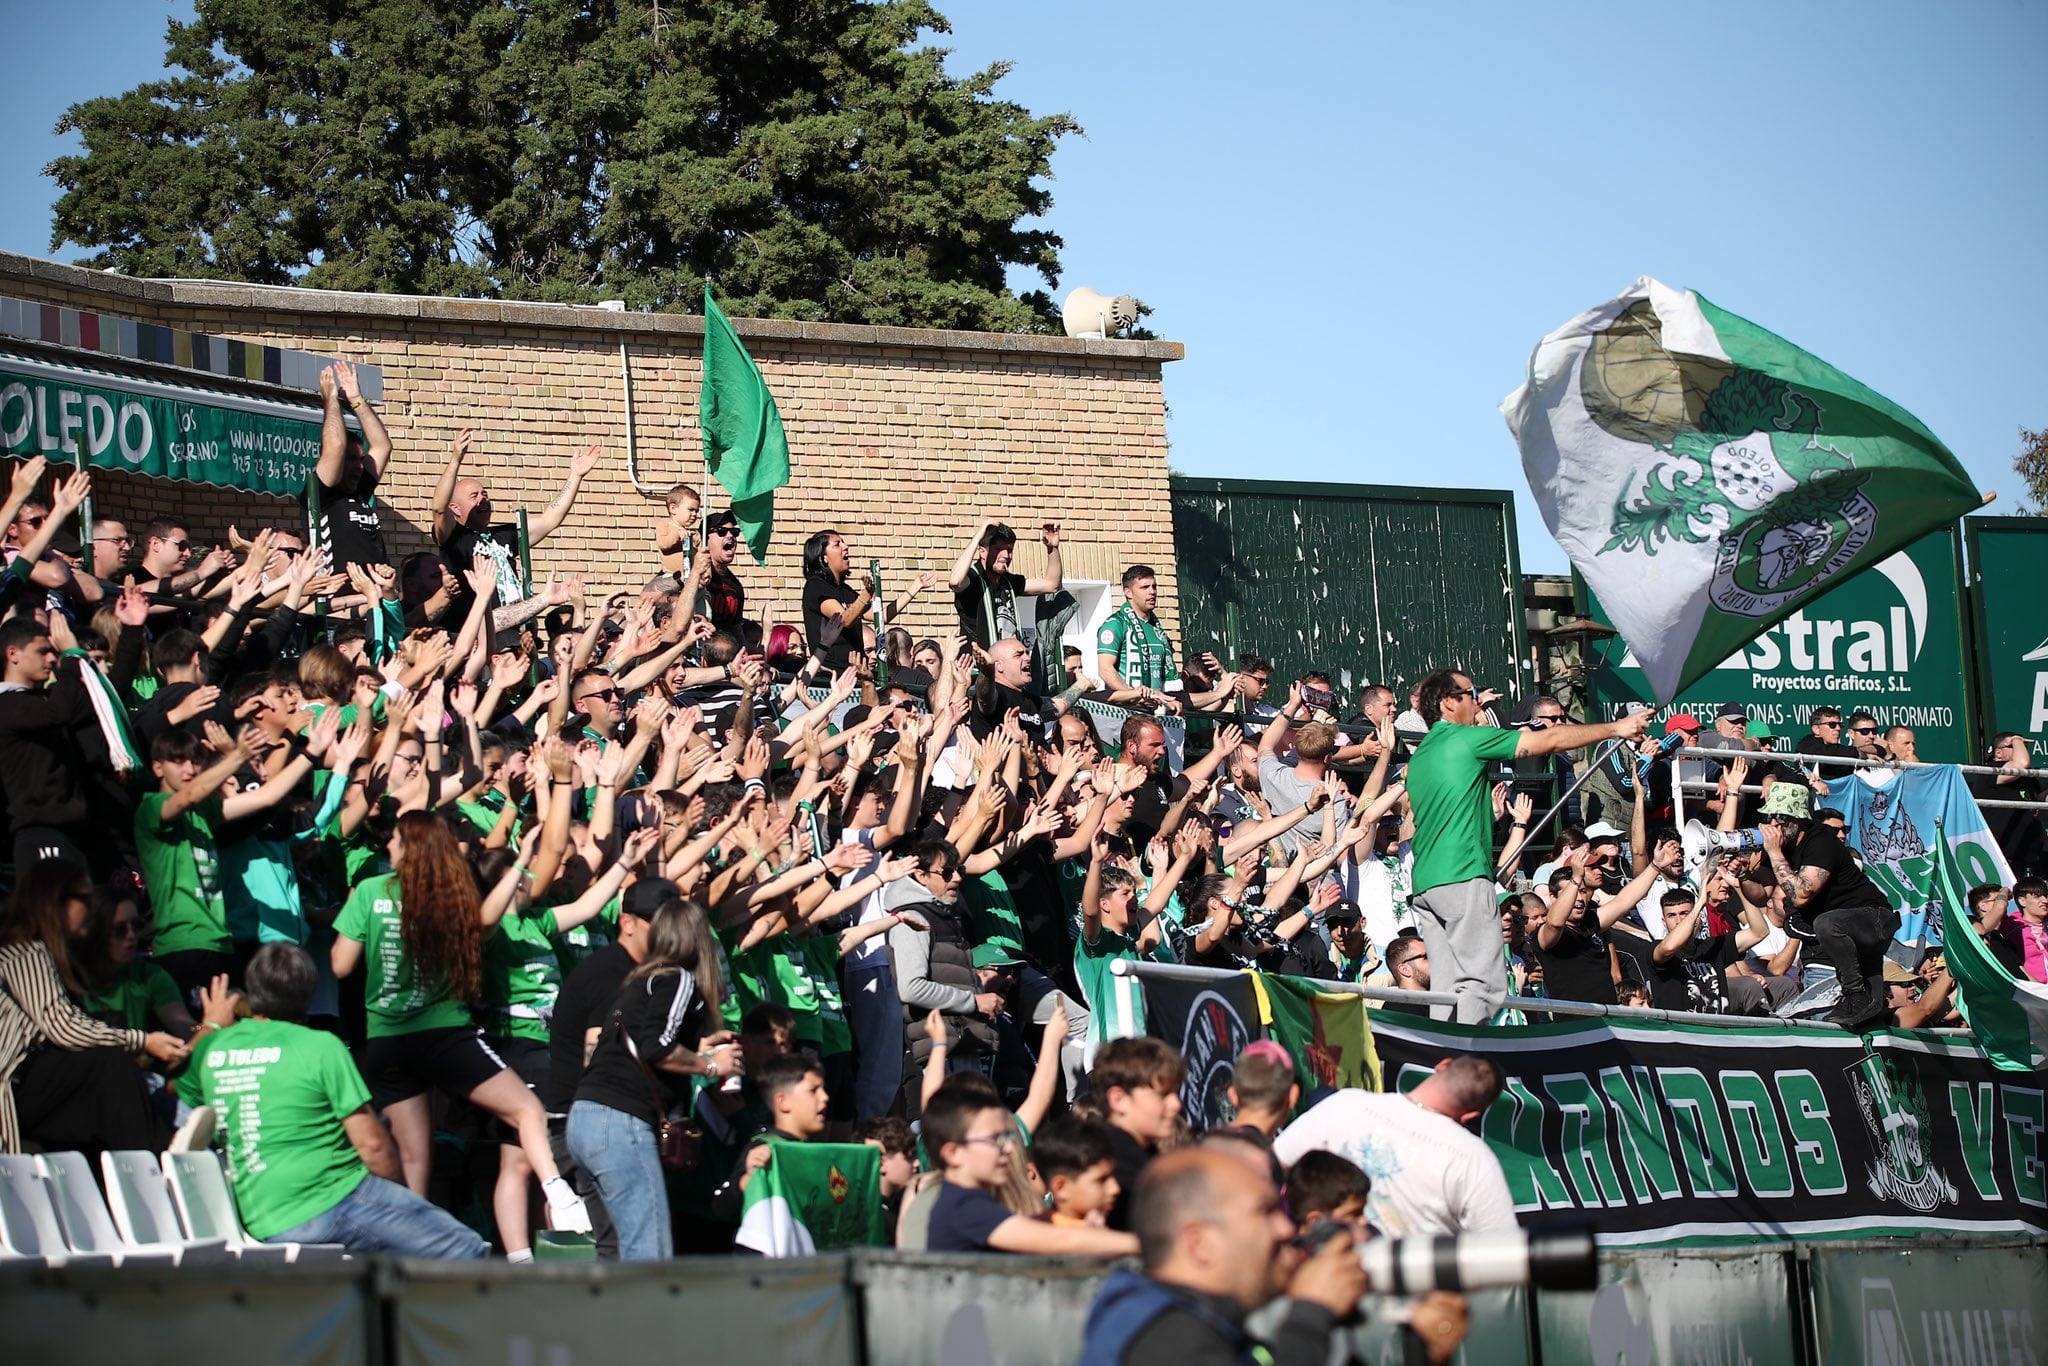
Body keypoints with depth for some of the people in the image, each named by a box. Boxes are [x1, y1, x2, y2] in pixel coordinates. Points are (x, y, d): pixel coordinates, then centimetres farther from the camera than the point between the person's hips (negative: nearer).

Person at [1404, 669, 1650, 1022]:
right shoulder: (1466, 738, -1)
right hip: (1463, 877, -9)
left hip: (1424, 884, 9)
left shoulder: (1419, 757, 22)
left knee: (1447, 987, 4)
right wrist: (1616, 728, 9)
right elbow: (1550, 740, 1)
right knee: (1483, 983, -12)